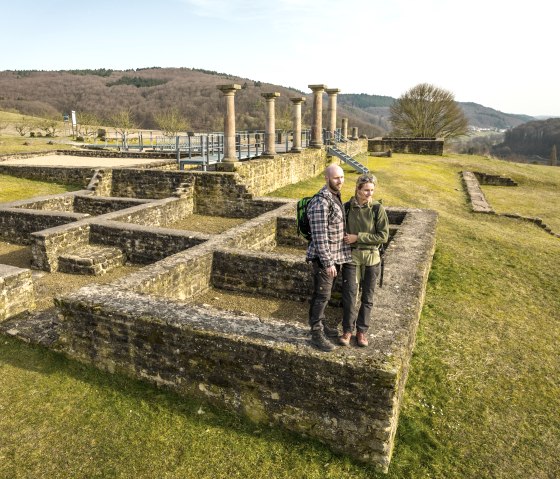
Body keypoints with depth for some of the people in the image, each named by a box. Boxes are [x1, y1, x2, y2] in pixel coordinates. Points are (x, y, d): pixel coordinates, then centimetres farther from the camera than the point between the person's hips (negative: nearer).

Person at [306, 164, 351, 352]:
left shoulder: (336, 197, 9)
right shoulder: (321, 202, -21)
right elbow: (320, 236, -23)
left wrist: (336, 259, 19)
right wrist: (328, 262, -22)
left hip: (334, 256, 9)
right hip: (323, 257, -9)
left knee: (324, 293, 19)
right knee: (322, 295, -1)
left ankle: (320, 324, 33)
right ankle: (316, 334, 11)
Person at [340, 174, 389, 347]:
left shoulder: (377, 209, -8)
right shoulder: (347, 207, -2)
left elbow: (383, 236, -10)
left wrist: (358, 237, -16)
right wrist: (345, 239, -2)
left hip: (371, 257, 0)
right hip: (351, 256, 0)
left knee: (367, 296, 10)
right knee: (349, 294, 0)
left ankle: (362, 331, 25)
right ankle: (348, 330, 17)